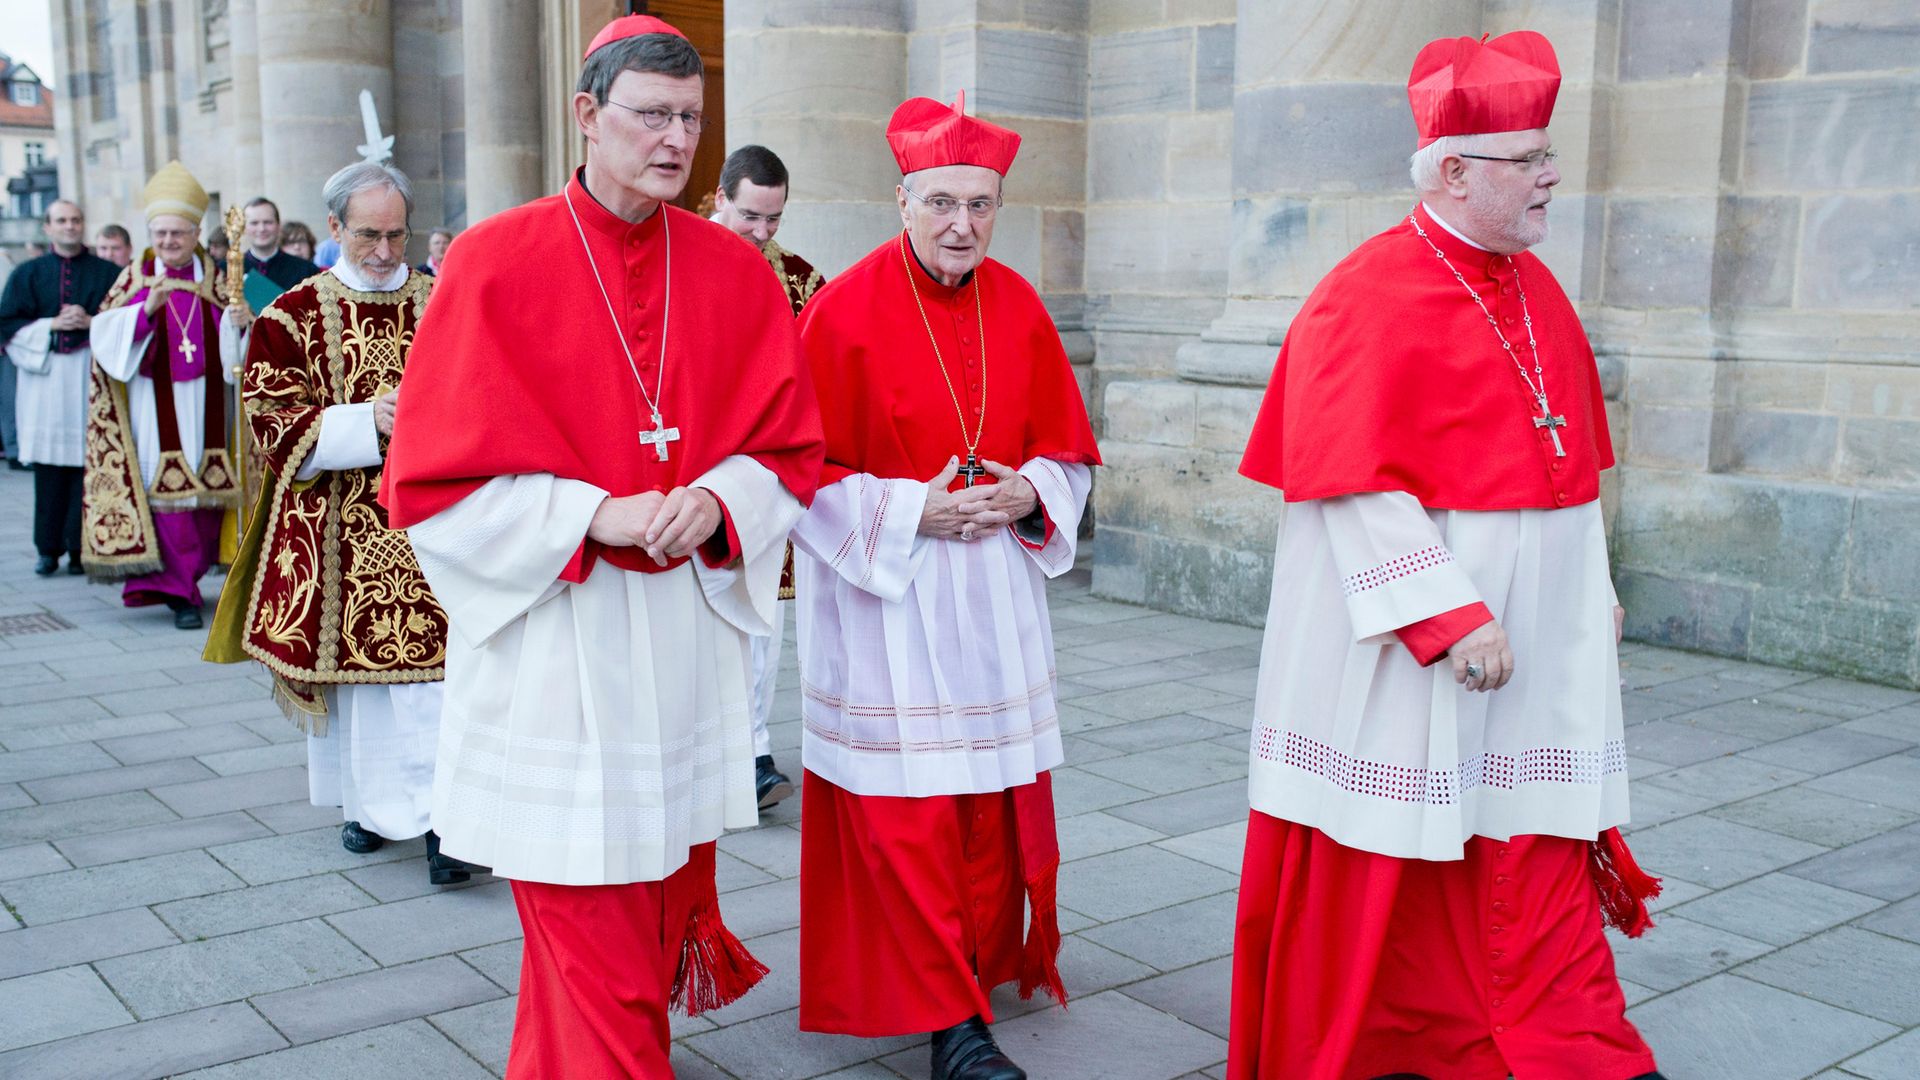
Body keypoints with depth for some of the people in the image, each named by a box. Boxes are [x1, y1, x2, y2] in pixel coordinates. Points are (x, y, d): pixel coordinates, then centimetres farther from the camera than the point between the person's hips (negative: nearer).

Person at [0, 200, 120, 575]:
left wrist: (91, 322, -12)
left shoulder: (108, 273, 9)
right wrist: (51, 325, -7)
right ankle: (48, 548, 7)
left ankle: (81, 547, 1)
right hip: (45, 377, 1)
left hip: (91, 374, -1)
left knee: (87, 462, -5)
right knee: (49, 466, 1)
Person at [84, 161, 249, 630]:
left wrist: (243, 322, -20)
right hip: (153, 407, -2)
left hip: (203, 409, 2)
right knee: (163, 493, -7)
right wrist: (147, 308, -22)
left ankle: (190, 571, 20)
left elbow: (235, 346, 3)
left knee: (204, 493, 3)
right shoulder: (134, 278, 6)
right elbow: (106, 334, -6)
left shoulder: (214, 280, 9)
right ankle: (178, 590, -6)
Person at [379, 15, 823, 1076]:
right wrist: (594, 515, -17)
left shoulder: (736, 272, 4)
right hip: (554, 639, -3)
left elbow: (790, 448, 8)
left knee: (668, 896, 15)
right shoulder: (495, 262, -6)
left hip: (688, 627, 4)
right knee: (586, 938, 0)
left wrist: (714, 501, -13)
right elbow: (433, 476, -6)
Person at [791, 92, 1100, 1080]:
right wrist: (913, 511, -17)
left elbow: (1068, 449, 11)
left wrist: (1029, 494, -9)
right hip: (882, 592, -4)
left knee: (991, 797, 9)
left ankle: (979, 965, 29)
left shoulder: (1018, 308, 5)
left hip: (994, 589, 5)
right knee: (905, 810, -3)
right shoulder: (844, 312, -10)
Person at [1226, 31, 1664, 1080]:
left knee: (1537, 846, 11)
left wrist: (1591, 582, 17)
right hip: (1400, 633, -7)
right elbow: (1359, 489, -21)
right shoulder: (1369, 296, -16)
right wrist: (1447, 616, -24)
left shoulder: (1535, 288, 10)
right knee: (1383, 859, 7)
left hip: (1532, 631, 7)